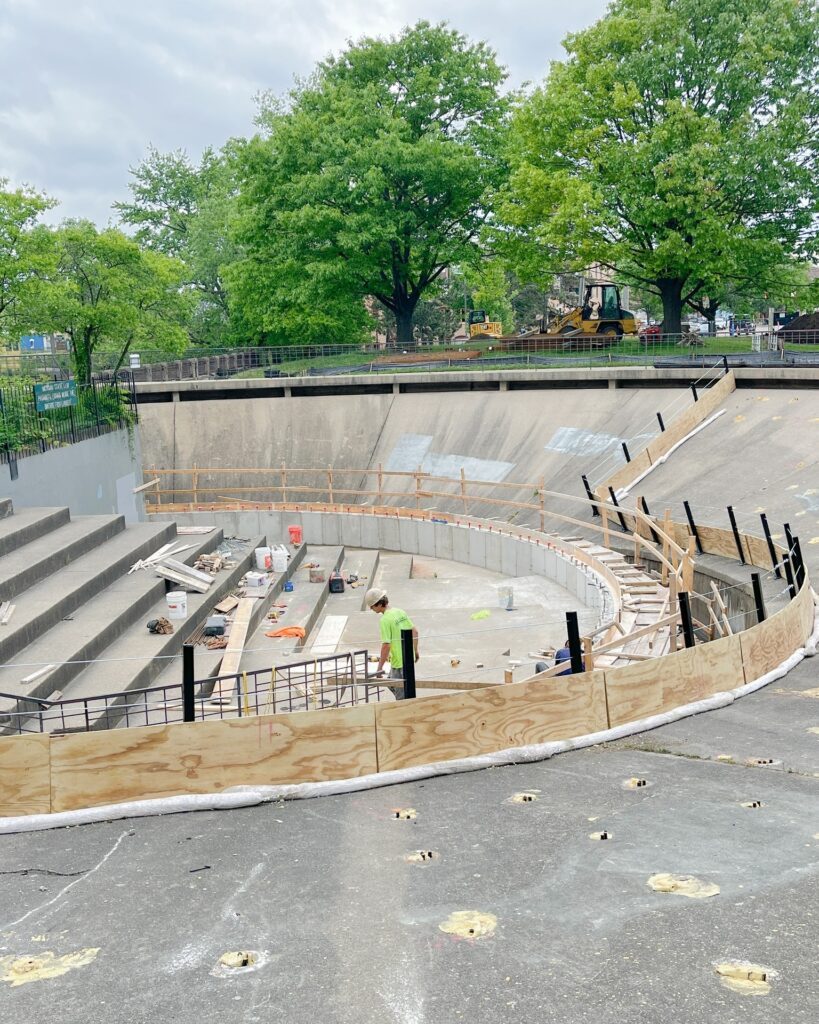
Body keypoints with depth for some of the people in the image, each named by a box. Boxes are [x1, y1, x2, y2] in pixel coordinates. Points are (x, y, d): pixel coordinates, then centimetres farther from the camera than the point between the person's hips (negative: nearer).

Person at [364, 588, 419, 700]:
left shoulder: (385, 620, -21)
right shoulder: (400, 612, 4)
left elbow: (386, 645, -23)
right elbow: (414, 631, 11)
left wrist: (380, 668, -16)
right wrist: (415, 650, 22)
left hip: (399, 662, -9)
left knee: (401, 696, 4)